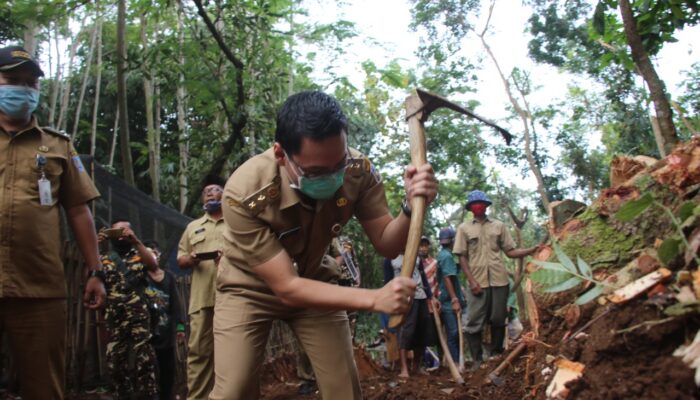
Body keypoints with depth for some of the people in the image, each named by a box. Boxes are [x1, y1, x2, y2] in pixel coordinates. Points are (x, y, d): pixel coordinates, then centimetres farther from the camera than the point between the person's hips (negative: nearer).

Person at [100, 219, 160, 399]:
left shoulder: (141, 254, 13)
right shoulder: (104, 259, 18)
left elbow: (153, 265, -8)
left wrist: (135, 240, -14)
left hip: (140, 318, -2)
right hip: (115, 320, 3)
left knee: (144, 361, -7)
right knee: (116, 364, 5)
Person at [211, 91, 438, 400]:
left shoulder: (358, 172, -24)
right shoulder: (245, 193, -35)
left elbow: (386, 244, -13)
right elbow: (287, 288, -33)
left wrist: (412, 207, -35)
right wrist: (374, 298, -41)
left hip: (313, 281, 3)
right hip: (250, 288, -3)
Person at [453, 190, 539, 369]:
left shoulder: (499, 225, 10)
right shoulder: (464, 228, 5)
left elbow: (510, 251, 8)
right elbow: (462, 257, 2)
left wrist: (532, 250, -8)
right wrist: (472, 281, -8)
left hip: (499, 280, 2)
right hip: (478, 282, -2)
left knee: (498, 320, 7)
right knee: (474, 322, -2)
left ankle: (496, 355, 21)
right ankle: (477, 359, 8)